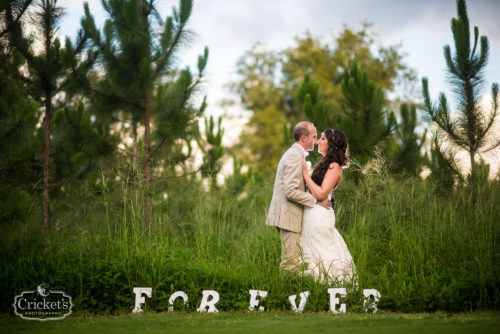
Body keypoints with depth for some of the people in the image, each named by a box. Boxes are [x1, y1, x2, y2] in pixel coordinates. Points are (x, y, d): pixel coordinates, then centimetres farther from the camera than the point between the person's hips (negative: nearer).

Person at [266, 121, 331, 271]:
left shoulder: (295, 154, 17)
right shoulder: (294, 157, -16)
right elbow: (290, 191, -23)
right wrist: (316, 200, -17)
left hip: (291, 214, 10)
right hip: (288, 215, -10)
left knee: (291, 258, 14)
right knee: (291, 261, -8)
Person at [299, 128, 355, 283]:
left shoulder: (334, 167, -13)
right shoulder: (325, 163, 15)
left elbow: (321, 194, -20)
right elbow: (315, 191, 11)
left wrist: (305, 174, -16)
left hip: (320, 215, -9)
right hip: (312, 213, 9)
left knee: (321, 253, -3)